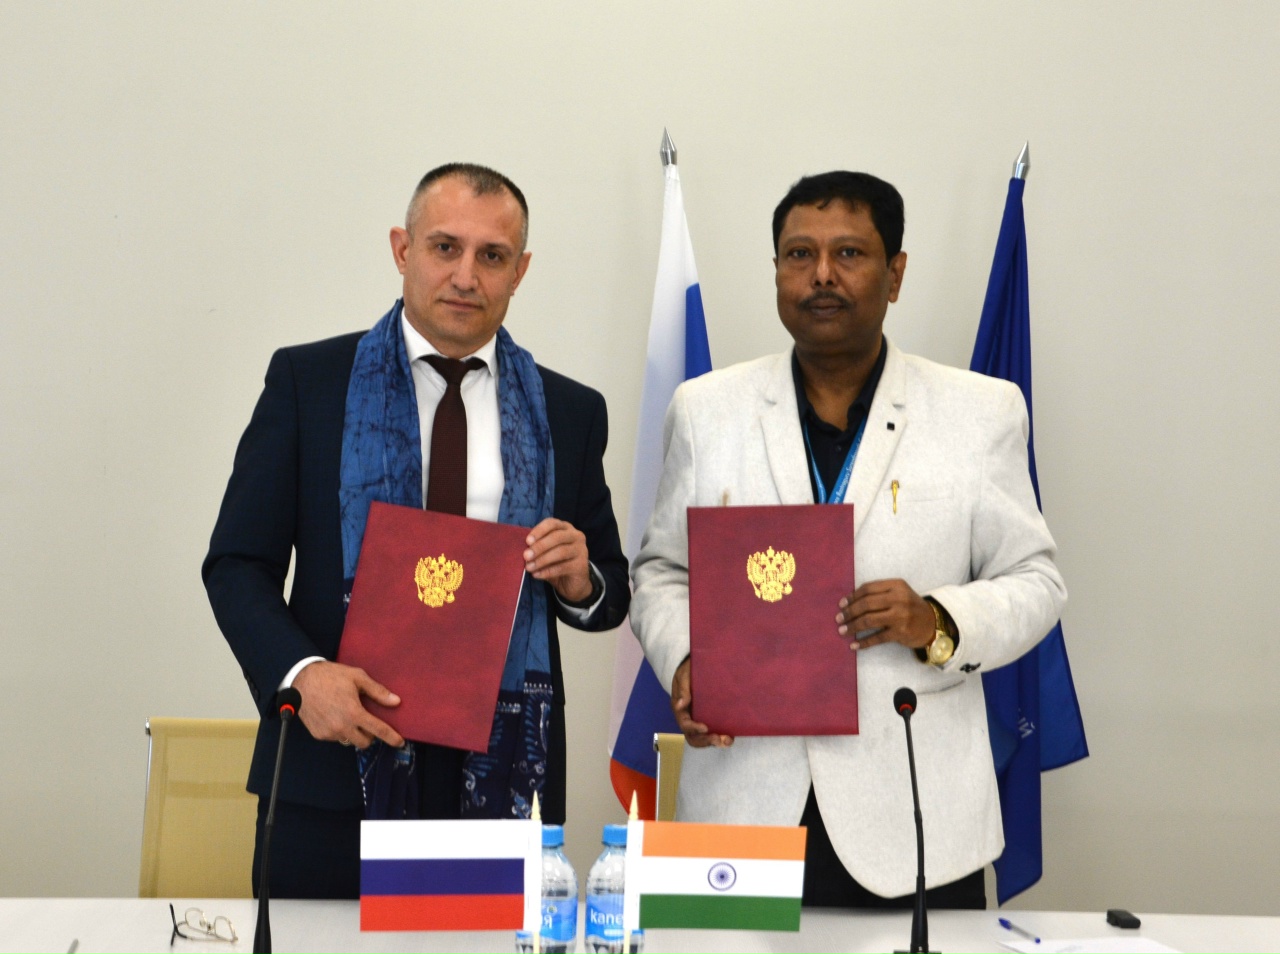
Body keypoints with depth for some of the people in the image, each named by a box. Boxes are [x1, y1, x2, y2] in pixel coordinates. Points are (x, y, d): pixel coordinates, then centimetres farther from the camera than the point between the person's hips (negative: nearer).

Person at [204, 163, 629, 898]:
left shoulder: (569, 412, 9)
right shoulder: (308, 381, 4)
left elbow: (611, 596, 16)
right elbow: (237, 564, 2)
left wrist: (580, 582, -8)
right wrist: (301, 671, -15)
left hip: (499, 773, 2)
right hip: (336, 760, -1)